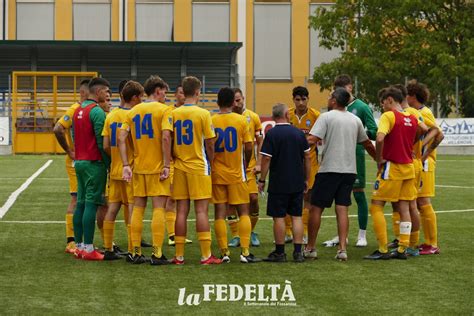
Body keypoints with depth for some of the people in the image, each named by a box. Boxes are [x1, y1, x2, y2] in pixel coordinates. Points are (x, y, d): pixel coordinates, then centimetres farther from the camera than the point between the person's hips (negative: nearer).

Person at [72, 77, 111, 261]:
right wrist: (109, 164, -9)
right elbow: (101, 142, -16)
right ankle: (88, 249, -9)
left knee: (81, 204, 11)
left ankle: (79, 246, 14)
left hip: (79, 161, 9)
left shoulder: (78, 110, 14)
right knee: (91, 204, -8)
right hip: (94, 163, -9)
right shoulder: (97, 111, -13)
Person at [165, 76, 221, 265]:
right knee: (201, 210, -2)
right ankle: (206, 256, -3)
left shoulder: (173, 114, 3)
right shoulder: (203, 114, -7)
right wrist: (211, 162, 8)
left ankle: (179, 256, 8)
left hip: (180, 168, 4)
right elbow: (210, 143, -7)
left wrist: (174, 159, 14)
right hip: (199, 167, -4)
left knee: (181, 210, 7)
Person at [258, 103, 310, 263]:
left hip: (278, 183, -4)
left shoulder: (271, 134, -9)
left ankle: (279, 252, 6)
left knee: (279, 217, 2)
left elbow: (266, 159, -11)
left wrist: (261, 180, -2)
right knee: (296, 216, 8)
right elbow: (307, 157, 7)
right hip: (297, 183, 4)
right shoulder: (299, 133, 4)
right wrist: (306, 179, 16)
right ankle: (298, 252, 6)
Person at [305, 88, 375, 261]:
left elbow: (312, 140, -17)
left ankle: (310, 248, 9)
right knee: (342, 209, 4)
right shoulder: (355, 120, 11)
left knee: (316, 208, 4)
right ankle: (342, 249, -4)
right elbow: (367, 144, 22)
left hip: (329, 169, -5)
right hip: (349, 170, 5)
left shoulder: (326, 117, -6)